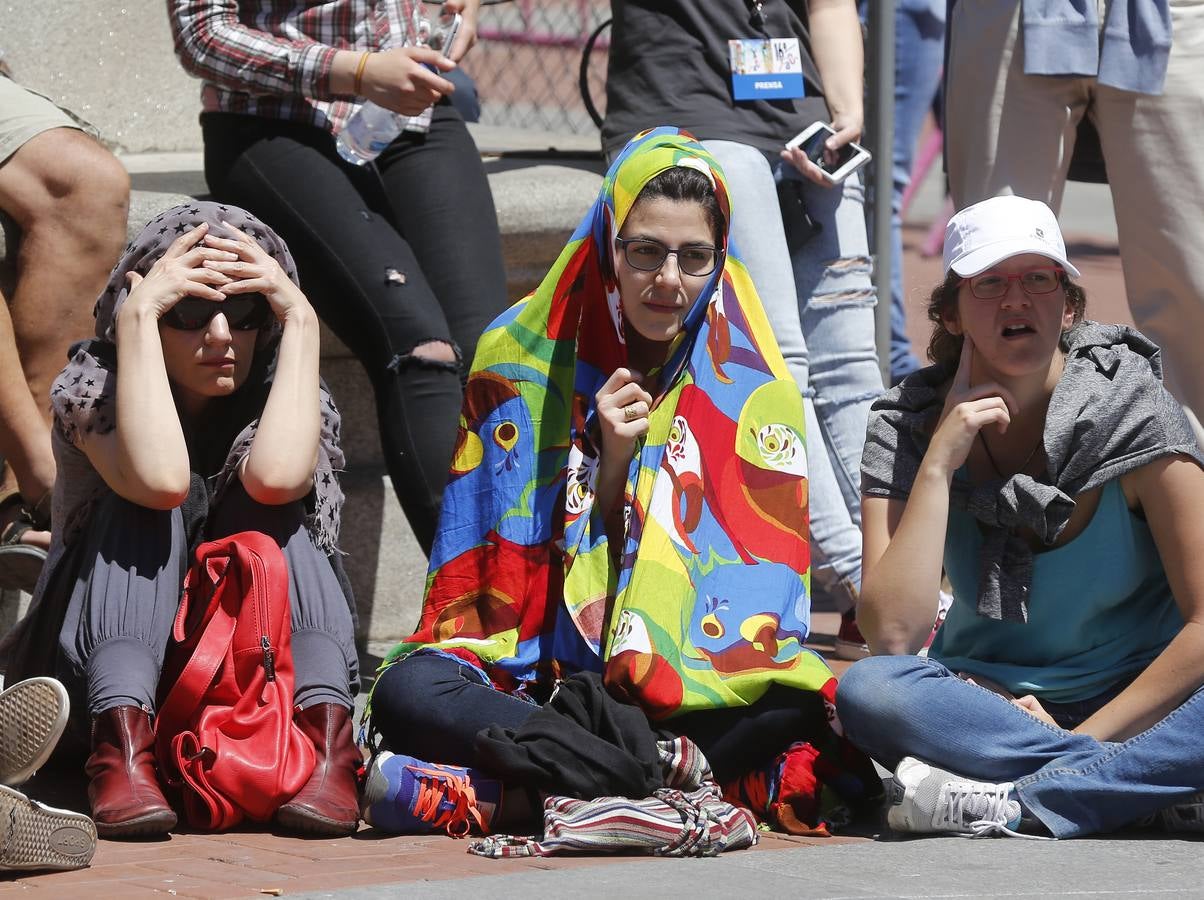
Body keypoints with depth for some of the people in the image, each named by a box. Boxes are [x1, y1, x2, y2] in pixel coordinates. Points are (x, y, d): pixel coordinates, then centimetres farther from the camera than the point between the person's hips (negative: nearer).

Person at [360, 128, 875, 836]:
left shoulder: (749, 386, 7)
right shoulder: (524, 363, 5)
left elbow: (761, 578, 3)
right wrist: (608, 462, -10)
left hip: (703, 686, 0)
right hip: (536, 674, 0)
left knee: (801, 703, -34)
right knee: (408, 690, -32)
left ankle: (495, 793, -34)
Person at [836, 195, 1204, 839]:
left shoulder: (1129, 407, -10)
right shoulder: (905, 427, -5)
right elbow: (891, 636, -18)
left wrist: (1087, 736, -20)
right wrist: (939, 463, -20)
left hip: (1135, 700, -2)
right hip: (988, 699, 2)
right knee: (867, 691, -31)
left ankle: (1011, 805, -32)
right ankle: (1143, 784, -29)